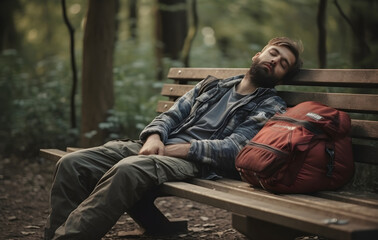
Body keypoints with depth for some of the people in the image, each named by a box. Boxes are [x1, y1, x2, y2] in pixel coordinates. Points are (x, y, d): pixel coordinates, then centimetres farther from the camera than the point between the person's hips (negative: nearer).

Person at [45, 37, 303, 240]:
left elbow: (232, 149, -6)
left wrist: (173, 149, -12)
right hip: (160, 145, 6)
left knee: (127, 169, -37)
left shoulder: (271, 108, 8)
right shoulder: (212, 85, 26)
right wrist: (154, 137, -6)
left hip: (193, 162, -6)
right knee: (72, 164, -16)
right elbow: (171, 115, 18)